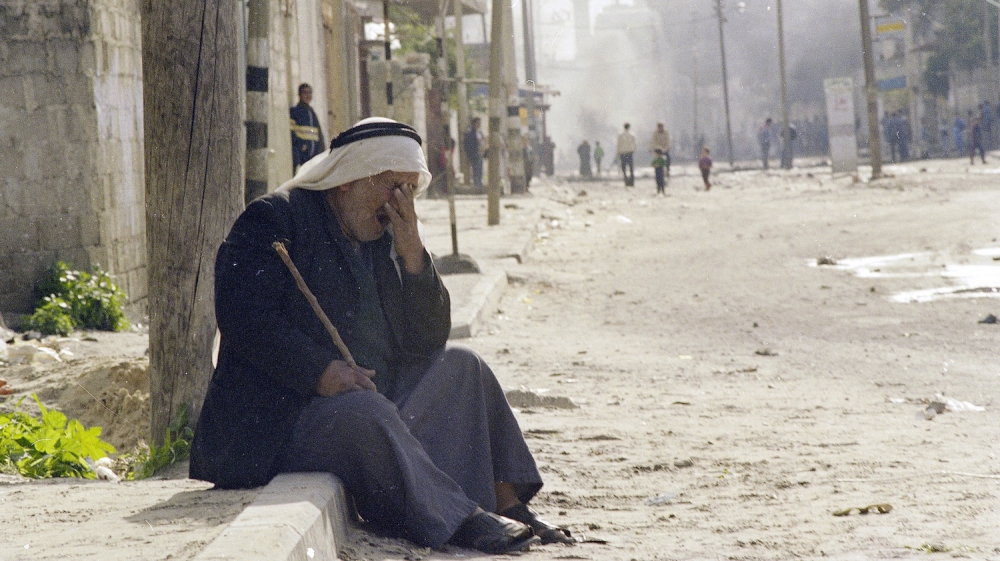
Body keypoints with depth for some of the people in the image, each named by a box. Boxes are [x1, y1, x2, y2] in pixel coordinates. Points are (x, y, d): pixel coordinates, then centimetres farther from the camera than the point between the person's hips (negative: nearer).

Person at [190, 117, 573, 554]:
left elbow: (430, 339, 8)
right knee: (363, 410, -35)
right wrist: (320, 371, -29)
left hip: (376, 405, 8)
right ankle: (459, 521, -34)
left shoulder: (383, 240, 14)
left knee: (459, 365, 0)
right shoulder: (273, 219, -7)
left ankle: (506, 505, -8)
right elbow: (243, 315, -20)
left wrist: (413, 256, -5)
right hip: (281, 416, -8)